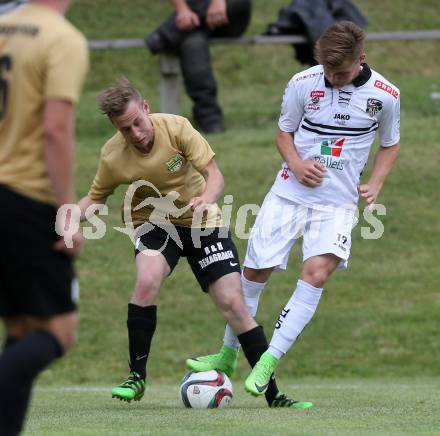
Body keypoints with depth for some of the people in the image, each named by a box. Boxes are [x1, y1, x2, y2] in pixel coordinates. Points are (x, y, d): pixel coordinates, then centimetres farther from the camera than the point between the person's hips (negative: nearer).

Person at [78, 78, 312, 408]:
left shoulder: (176, 128, -22)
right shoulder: (112, 156, -17)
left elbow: (214, 174, -20)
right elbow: (95, 197, 0)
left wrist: (206, 199, -42)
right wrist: (76, 214, -23)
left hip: (202, 222, 0)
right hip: (153, 223, 0)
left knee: (233, 303, -9)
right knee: (147, 280, -31)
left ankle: (274, 395, -1)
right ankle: (136, 377, -18)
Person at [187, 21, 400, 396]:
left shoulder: (385, 95, -7)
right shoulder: (303, 83, -7)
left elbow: (390, 144, 10)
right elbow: (284, 132, 7)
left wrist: (375, 184, -6)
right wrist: (296, 164, -13)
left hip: (338, 201, -1)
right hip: (290, 192, 1)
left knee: (317, 271, -22)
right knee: (255, 271, 4)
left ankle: (269, 360, -19)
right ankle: (228, 354, 25)